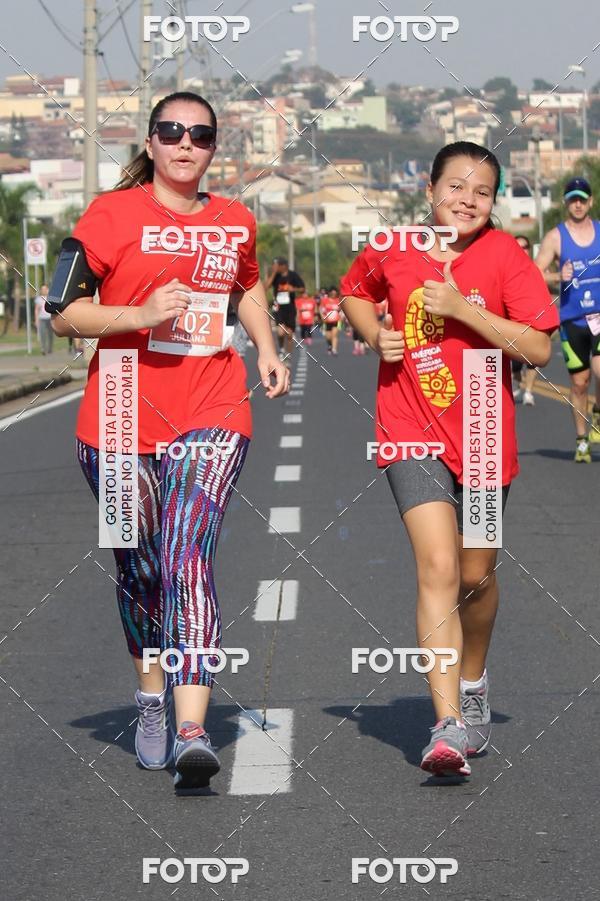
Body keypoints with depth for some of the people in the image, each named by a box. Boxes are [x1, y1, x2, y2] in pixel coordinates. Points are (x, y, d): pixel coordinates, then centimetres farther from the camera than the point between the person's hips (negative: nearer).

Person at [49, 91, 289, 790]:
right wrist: (140, 314, -19)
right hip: (123, 418, -1)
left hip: (212, 416, 1)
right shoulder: (113, 214, -2)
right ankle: (151, 700, 36)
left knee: (187, 559, -17)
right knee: (139, 571, 10)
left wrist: (267, 351, 16)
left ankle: (192, 733, -25)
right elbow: (63, 312, -5)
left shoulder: (236, 222, 10)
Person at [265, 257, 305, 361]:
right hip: (278, 307, -1)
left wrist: (293, 289, -20)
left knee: (289, 334, 6)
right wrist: (273, 274, -21)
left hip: (290, 307, 1)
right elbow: (266, 287, -17)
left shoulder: (293, 275, -4)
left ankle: (287, 357, 20)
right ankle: (281, 349, 9)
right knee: (281, 332, -19)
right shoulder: (275, 276, -3)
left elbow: (302, 289, 1)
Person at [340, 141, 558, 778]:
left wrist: (463, 309, -20)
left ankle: (472, 684, 44)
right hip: (413, 436, -1)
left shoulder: (503, 255, -6)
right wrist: (375, 334, 1)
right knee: (438, 568, -17)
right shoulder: (392, 253, -1)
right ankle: (449, 726, -23)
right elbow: (354, 292, 21)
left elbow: (538, 349, -12)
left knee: (477, 576, 15)